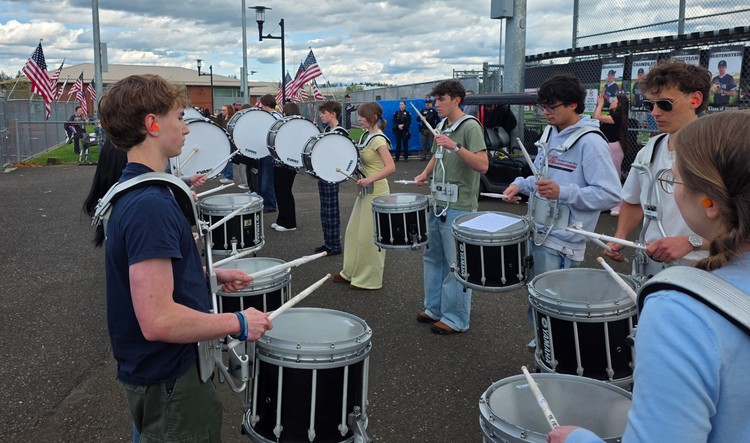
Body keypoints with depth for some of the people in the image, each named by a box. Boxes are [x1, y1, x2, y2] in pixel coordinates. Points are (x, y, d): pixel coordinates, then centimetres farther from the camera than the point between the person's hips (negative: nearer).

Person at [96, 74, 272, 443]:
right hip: (168, 380, -9)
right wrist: (238, 322, -21)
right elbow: (158, 320, -33)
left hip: (160, 368, 9)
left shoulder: (134, 191, 4)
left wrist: (211, 275, 10)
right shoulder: (149, 204, -27)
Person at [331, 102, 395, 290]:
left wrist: (369, 179, -35)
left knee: (369, 236, -1)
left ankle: (369, 279, 12)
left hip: (376, 192, -9)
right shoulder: (366, 136, 10)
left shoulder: (378, 139, -17)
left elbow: (391, 167, -26)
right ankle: (352, 272, 27)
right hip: (365, 191, 9)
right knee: (354, 231, 14)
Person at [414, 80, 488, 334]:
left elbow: (483, 165, -21)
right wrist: (425, 175, 13)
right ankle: (434, 308, 30)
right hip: (438, 203, 9)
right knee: (433, 257, 16)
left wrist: (455, 147, -29)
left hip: (458, 208, -9)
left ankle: (456, 319, 11)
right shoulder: (441, 127, 12)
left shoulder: (470, 127, -12)